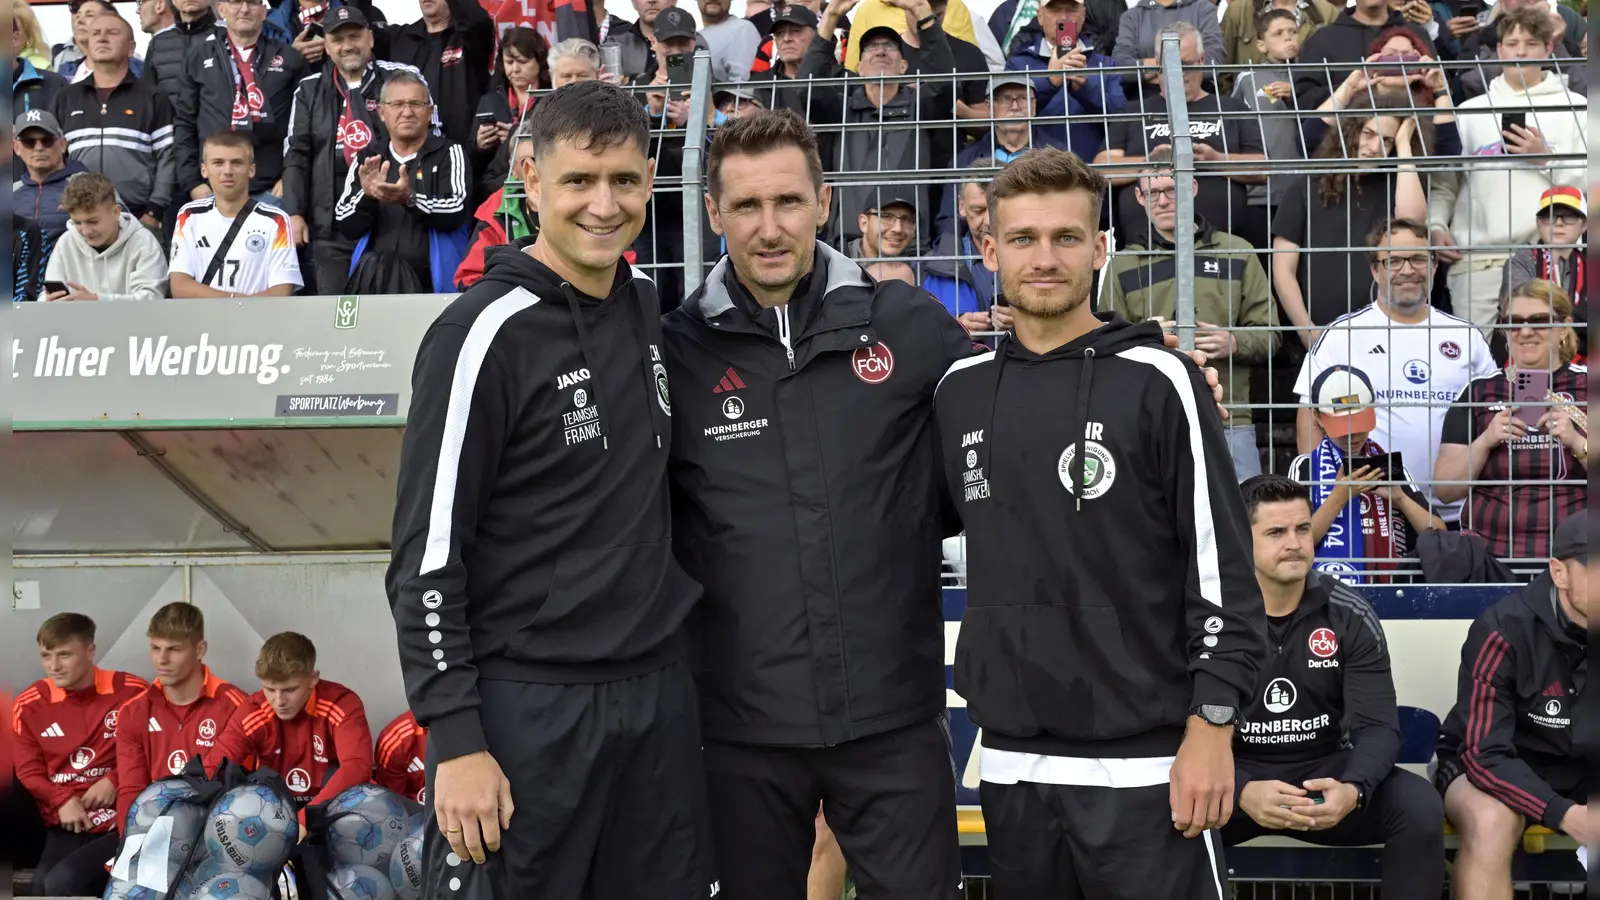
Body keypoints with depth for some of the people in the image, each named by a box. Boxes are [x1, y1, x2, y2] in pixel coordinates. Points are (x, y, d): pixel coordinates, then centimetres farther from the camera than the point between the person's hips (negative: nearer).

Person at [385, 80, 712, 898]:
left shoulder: (648, 309, 9)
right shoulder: (486, 333, -12)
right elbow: (425, 558, -13)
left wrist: (665, 652, 15)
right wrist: (456, 740, -17)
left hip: (658, 695, 7)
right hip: (525, 708, -6)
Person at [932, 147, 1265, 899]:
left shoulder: (1154, 383, -6)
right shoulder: (960, 391, 7)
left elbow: (1223, 567, -8)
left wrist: (1211, 728, -12)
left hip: (1145, 762, -4)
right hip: (1011, 762, 5)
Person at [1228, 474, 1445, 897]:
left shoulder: (1350, 615, -2)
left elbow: (1378, 726, -8)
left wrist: (1352, 790, -31)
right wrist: (1242, 792, -34)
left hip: (1326, 770, 2)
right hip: (1237, 775, -2)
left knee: (1420, 808, -25)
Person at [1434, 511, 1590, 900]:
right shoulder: (1506, 630, -20)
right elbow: (1485, 754, -21)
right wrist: (1565, 815, -35)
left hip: (1582, 770, 4)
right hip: (1498, 766, -4)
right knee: (1490, 822, -36)